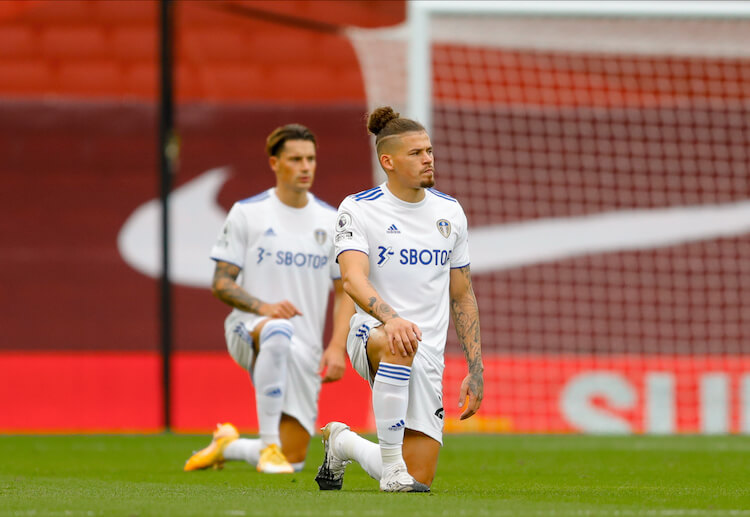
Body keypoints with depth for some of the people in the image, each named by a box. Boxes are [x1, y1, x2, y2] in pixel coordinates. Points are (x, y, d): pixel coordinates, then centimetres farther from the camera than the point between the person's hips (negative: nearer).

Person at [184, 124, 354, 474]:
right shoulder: (247, 213, 1)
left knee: (293, 459, -3)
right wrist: (263, 307, -19)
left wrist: (337, 347, -4)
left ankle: (228, 445, 30)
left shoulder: (330, 221, 10)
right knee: (278, 332, -43)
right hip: (248, 329, -4)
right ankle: (268, 443, -35)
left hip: (305, 352, 4)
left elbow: (345, 291, 12)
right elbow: (221, 283, -1)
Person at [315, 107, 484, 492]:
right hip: (371, 333, -4)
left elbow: (462, 296, 18)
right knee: (398, 344, -43)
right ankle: (392, 464, -31)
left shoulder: (450, 212, 12)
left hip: (429, 356, 4)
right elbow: (353, 278, -20)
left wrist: (475, 370, 12)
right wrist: (390, 318, -40)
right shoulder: (358, 209, -3)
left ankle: (343, 442, 26)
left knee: (420, 480, -5)